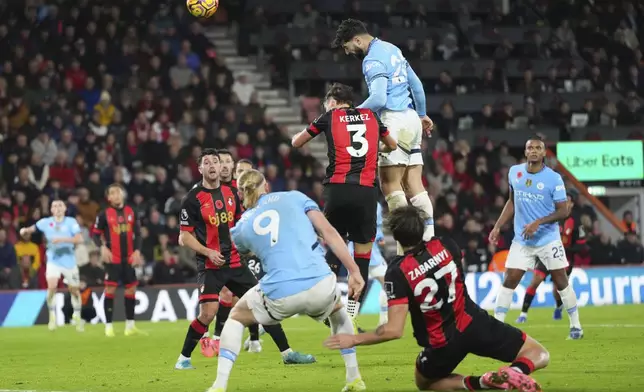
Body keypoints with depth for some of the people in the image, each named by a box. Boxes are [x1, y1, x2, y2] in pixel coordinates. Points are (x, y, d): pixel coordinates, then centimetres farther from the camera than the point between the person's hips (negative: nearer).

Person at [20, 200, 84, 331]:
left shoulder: (71, 222, -9)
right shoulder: (46, 222, -2)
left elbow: (79, 239, -19)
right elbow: (32, 228, 2)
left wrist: (62, 239, -31)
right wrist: (25, 230, -22)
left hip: (69, 261, 0)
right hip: (53, 260, 0)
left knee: (74, 290, 9)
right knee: (52, 286, -20)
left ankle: (77, 317, 29)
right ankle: (52, 316, -4)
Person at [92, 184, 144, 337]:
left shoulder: (131, 212, 8)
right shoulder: (105, 214, -2)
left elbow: (137, 233, 11)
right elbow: (95, 233, -1)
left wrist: (137, 251, -1)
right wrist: (102, 247, -17)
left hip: (129, 258, 4)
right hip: (113, 258, -4)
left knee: (131, 289, 6)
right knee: (110, 289, -7)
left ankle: (130, 326, 14)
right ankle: (108, 326, -2)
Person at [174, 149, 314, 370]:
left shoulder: (230, 193, 9)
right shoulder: (193, 199, -8)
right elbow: (185, 236, -7)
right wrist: (208, 252, -19)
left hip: (234, 262, 6)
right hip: (210, 266, -6)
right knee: (207, 314, -19)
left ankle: (287, 353, 12)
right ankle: (183, 359, -1)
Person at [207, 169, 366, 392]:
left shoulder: (241, 227, 18)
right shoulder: (294, 197, 14)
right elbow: (329, 232, 4)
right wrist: (354, 271, 2)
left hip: (280, 295, 0)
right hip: (320, 285, 1)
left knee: (236, 318, 28)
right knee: (338, 311, 37)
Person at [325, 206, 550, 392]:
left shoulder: (397, 272, -17)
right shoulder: (446, 246, -5)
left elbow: (394, 330, -20)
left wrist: (353, 340, -10)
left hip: (443, 344, -3)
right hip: (473, 324, 3)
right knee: (539, 356, 16)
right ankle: (516, 371, -23)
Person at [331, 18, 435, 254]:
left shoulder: (373, 60, -12)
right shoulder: (392, 49, 17)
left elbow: (378, 99, -23)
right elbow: (416, 84, 24)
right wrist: (422, 114, 34)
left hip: (396, 120, -9)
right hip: (411, 118, 9)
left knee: (390, 183, -9)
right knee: (413, 183, 6)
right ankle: (428, 236, 1)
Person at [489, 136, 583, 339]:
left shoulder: (554, 178, -11)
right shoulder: (514, 172, 2)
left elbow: (563, 211, -10)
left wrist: (538, 222, -21)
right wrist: (497, 227, 9)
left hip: (549, 239, -3)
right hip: (522, 240, 3)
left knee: (561, 281, 2)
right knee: (509, 281, -4)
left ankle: (575, 325, 15)